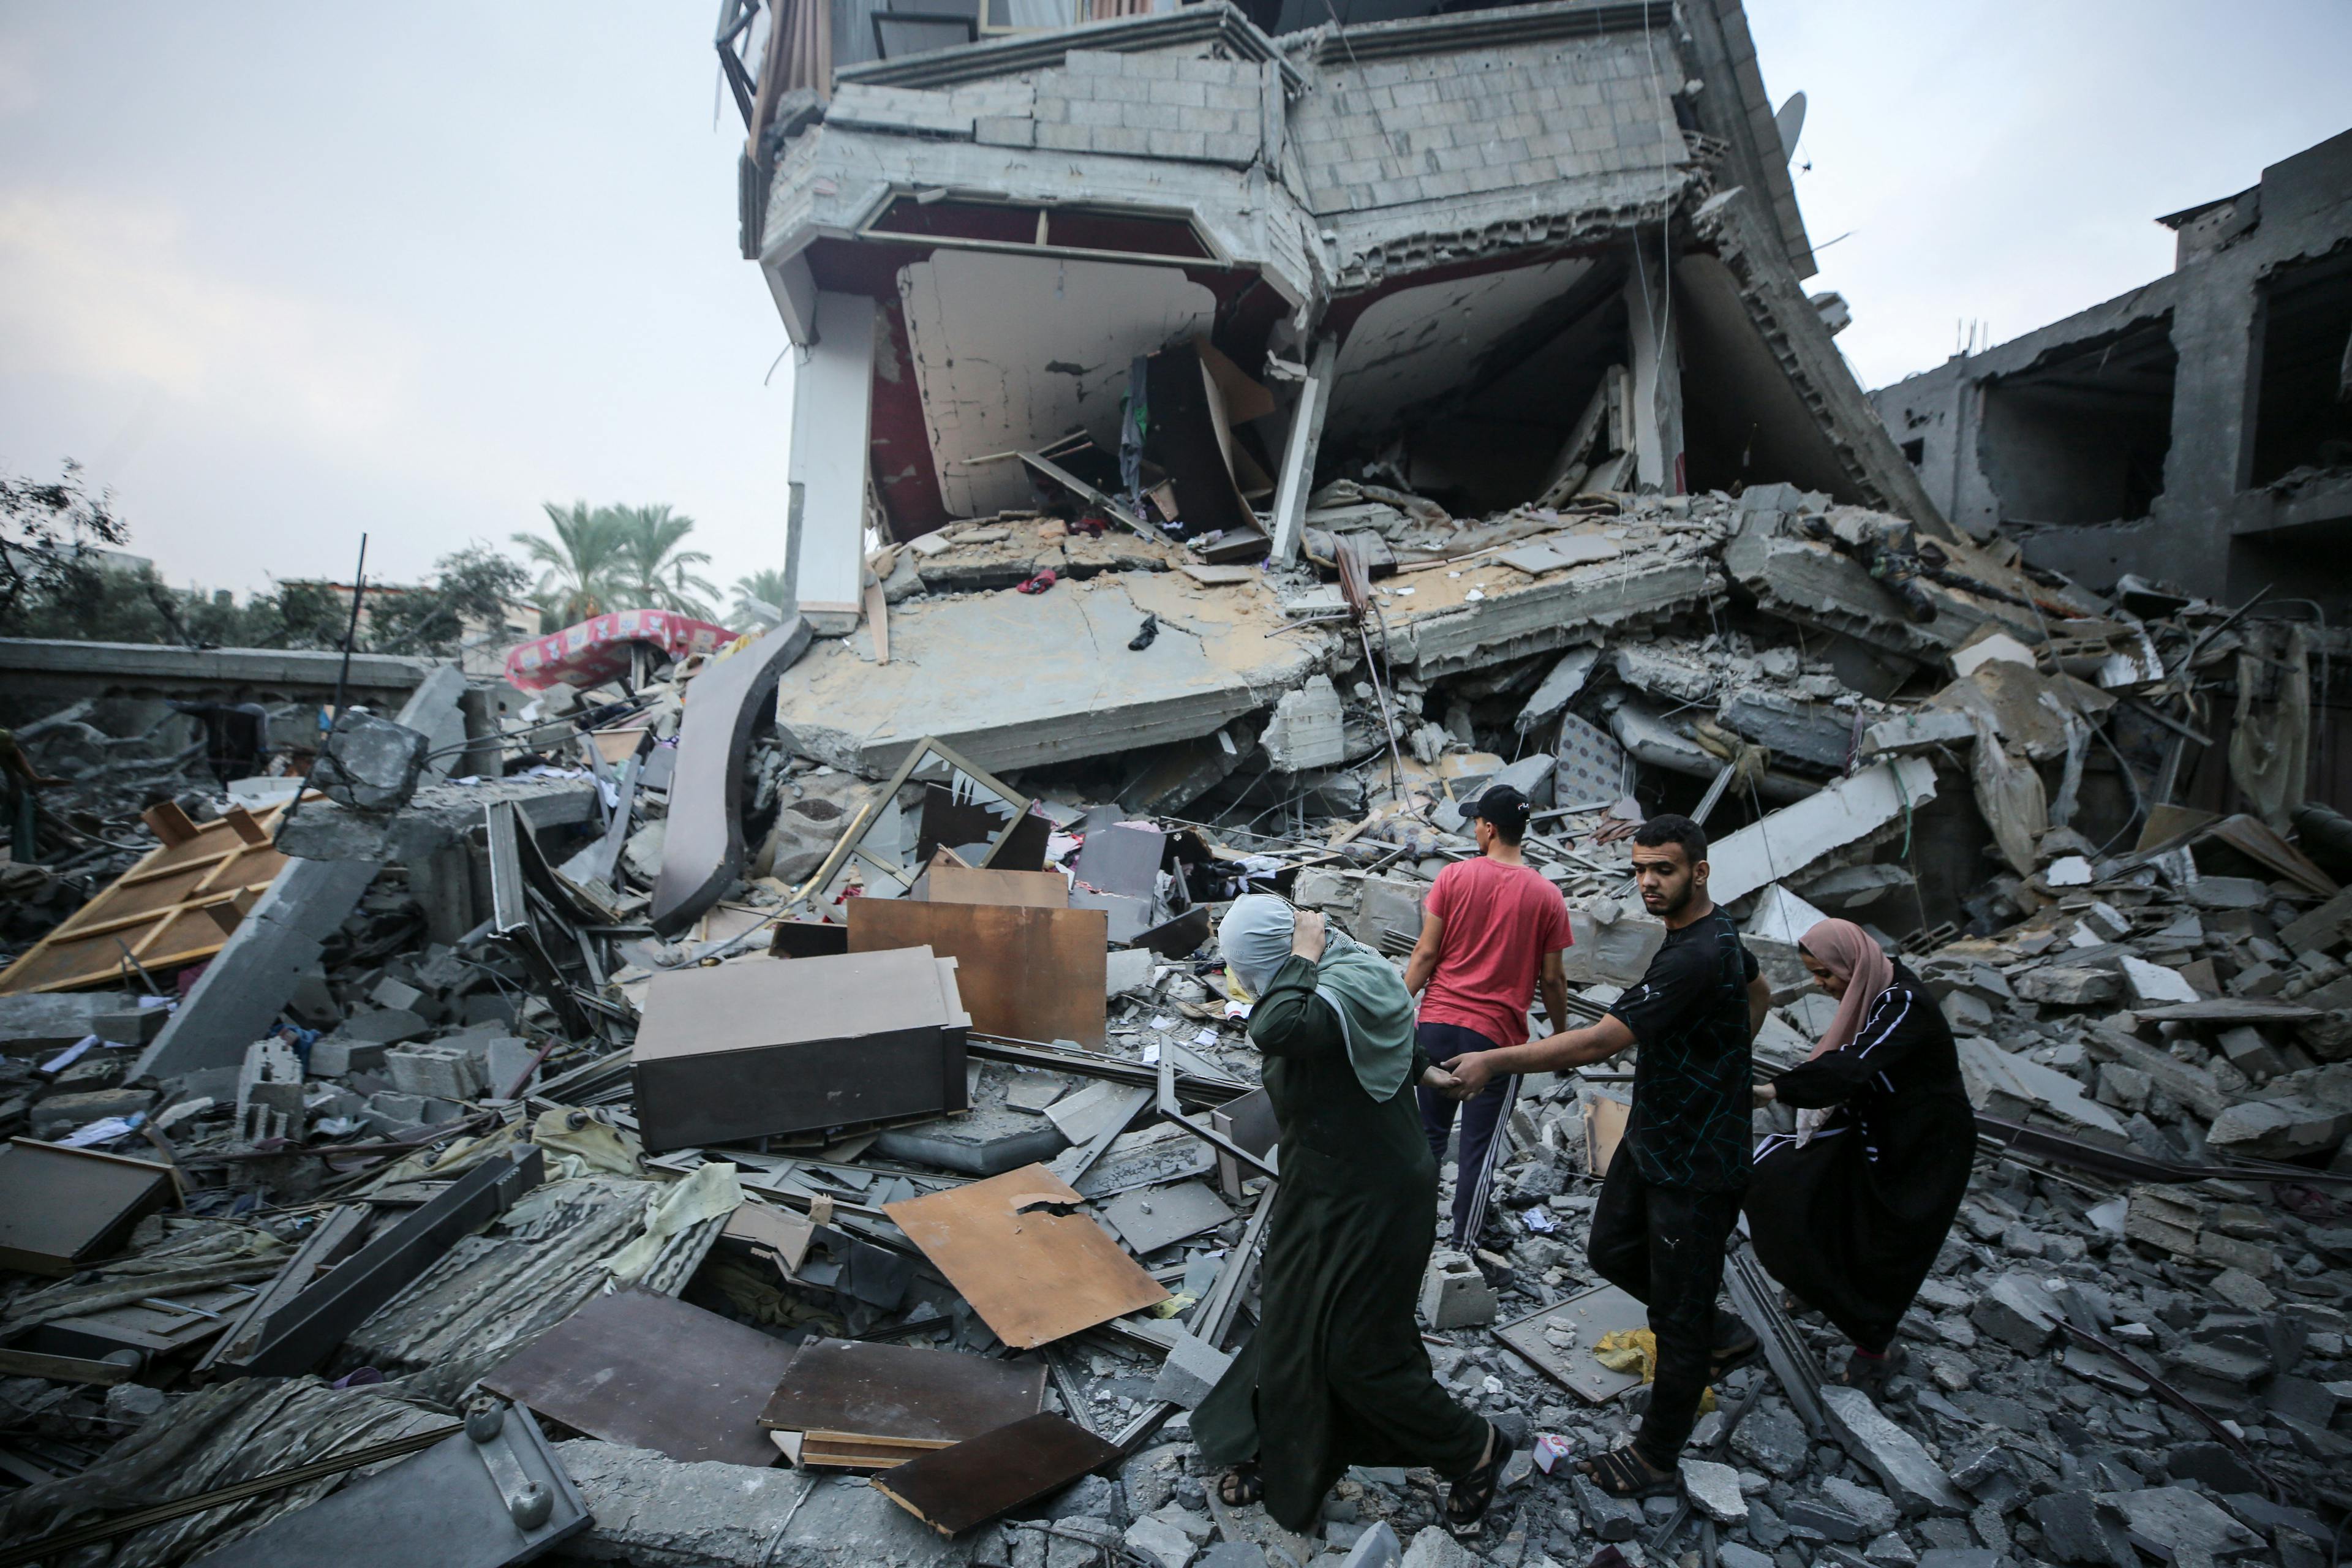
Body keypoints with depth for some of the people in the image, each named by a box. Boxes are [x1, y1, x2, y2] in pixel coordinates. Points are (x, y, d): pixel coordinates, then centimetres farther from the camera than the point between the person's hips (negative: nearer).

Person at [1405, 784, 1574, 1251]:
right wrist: (1561, 1032, 14)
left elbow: (1426, 953, -5)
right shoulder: (1547, 897, -4)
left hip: (1437, 1023, 1)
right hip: (1497, 1035, -1)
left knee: (1429, 1134, 16)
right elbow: (1552, 977, -1)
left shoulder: (1454, 876, -4)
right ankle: (1462, 1245, 19)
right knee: (1479, 1146, 10)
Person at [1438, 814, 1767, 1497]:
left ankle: (1656, 1457, 25)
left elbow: (1598, 1042, -35)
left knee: (1678, 1312, 7)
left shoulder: (1695, 957, -30)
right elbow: (1759, 993, 24)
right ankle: (1723, 1334, 41)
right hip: (1651, 1135, 10)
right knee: (1613, 1252, 20)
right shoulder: (1714, 930, 3)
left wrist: (1495, 1061, -33)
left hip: (1696, 1163, -10)